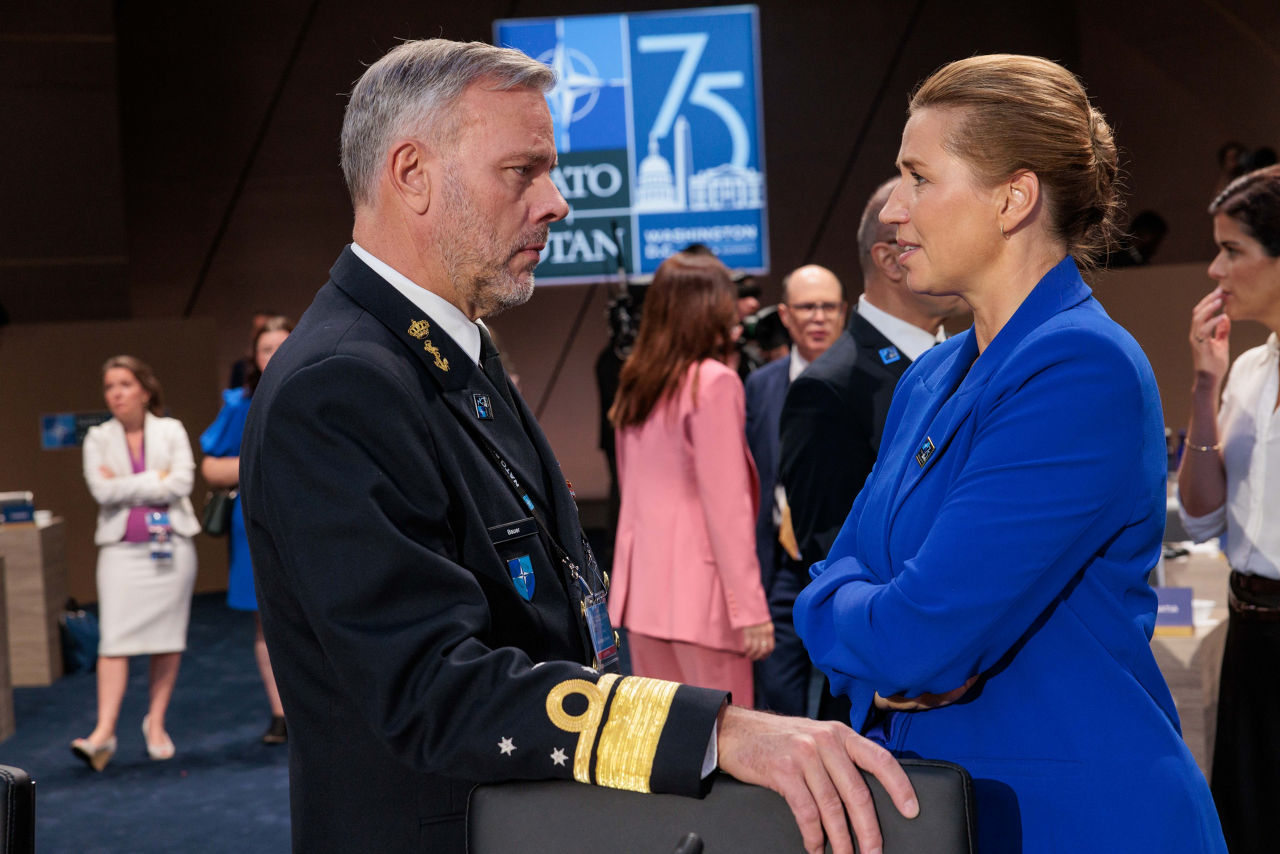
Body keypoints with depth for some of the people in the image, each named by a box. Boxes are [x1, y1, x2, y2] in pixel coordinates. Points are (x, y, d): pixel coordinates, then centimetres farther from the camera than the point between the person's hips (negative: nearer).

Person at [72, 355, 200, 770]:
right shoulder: (98, 438, 8)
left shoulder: (171, 430, 6)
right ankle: (104, 732, -12)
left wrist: (125, 484, -8)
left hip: (170, 545, 0)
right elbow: (101, 490, -8)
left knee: (168, 636, 4)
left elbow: (181, 483, -9)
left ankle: (156, 722, 15)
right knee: (114, 639, -8)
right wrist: (155, 480, -9)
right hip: (121, 547, 0)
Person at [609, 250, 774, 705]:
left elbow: (630, 489, 14)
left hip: (642, 586, 7)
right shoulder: (714, 382, -10)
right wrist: (749, 605, -13)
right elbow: (727, 504, -14)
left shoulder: (634, 384, 12)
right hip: (699, 593, -7)